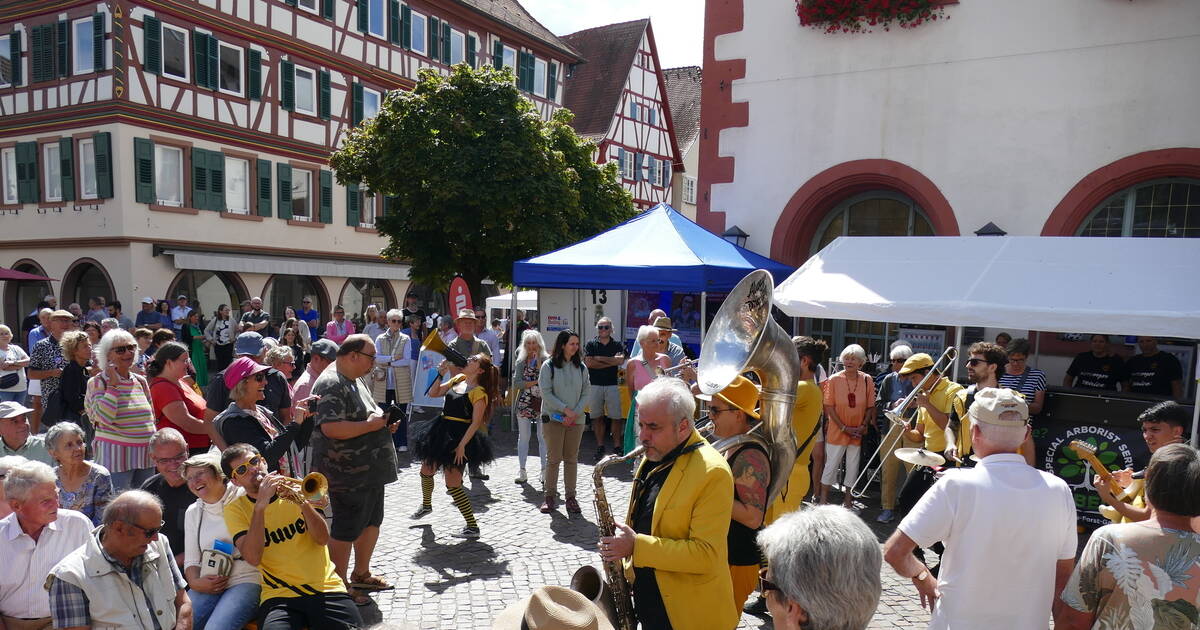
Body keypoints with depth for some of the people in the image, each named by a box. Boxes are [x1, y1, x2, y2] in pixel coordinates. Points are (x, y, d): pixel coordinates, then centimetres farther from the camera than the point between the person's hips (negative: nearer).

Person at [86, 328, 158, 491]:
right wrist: (113, 384, -16)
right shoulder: (97, 383, -4)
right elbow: (104, 417, -19)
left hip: (145, 455, 5)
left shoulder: (141, 381, 11)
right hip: (115, 454, -5)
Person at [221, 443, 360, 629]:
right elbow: (253, 558, -12)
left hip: (325, 586, 1)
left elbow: (323, 539, -2)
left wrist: (303, 502, -17)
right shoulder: (235, 509, 4)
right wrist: (260, 505, -18)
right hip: (279, 595, -1)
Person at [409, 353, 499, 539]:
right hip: (441, 431, 9)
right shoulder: (458, 379, 8)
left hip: (459, 436, -8)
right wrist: (440, 375, 0)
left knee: (452, 485, -9)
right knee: (426, 471, 24)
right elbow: (433, 393, 14)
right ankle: (426, 505, 52)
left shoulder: (479, 392, -15)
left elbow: (475, 423, -18)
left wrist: (462, 445, -22)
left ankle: (473, 527, 2)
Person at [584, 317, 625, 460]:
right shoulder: (591, 344, 5)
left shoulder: (618, 345, 7)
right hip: (594, 385, 0)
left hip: (612, 385, 0)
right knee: (597, 417, 6)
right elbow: (589, 363, -9)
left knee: (616, 417, -1)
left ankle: (617, 447, 8)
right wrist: (611, 362, -8)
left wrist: (599, 358, -8)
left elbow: (620, 361, -11)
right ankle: (600, 446, 15)